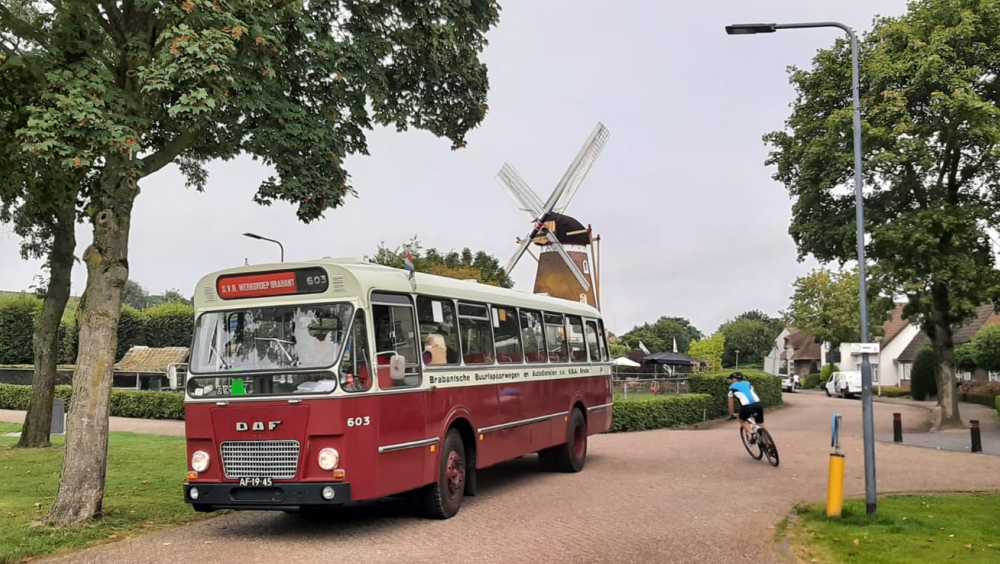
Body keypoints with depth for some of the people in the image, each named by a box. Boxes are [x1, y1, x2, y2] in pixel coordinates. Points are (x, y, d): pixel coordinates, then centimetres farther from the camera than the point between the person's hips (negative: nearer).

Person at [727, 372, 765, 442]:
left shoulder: (732, 387, 21)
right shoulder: (748, 383, 30)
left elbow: (730, 403, 25)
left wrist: (732, 415, 37)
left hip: (746, 406, -3)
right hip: (758, 404, 3)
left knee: (742, 420, 24)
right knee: (761, 424, 21)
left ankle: (751, 434, 2)